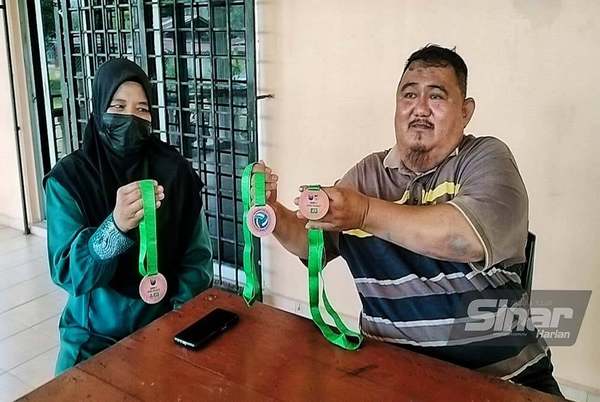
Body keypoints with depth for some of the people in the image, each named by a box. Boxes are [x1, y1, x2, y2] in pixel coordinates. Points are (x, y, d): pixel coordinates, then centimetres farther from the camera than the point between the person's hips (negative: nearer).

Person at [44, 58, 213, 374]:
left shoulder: (175, 170, -7)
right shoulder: (68, 177, -10)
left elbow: (197, 255, -5)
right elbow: (66, 272, -18)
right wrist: (116, 227, -35)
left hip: (165, 324, 1)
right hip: (95, 333, 0)